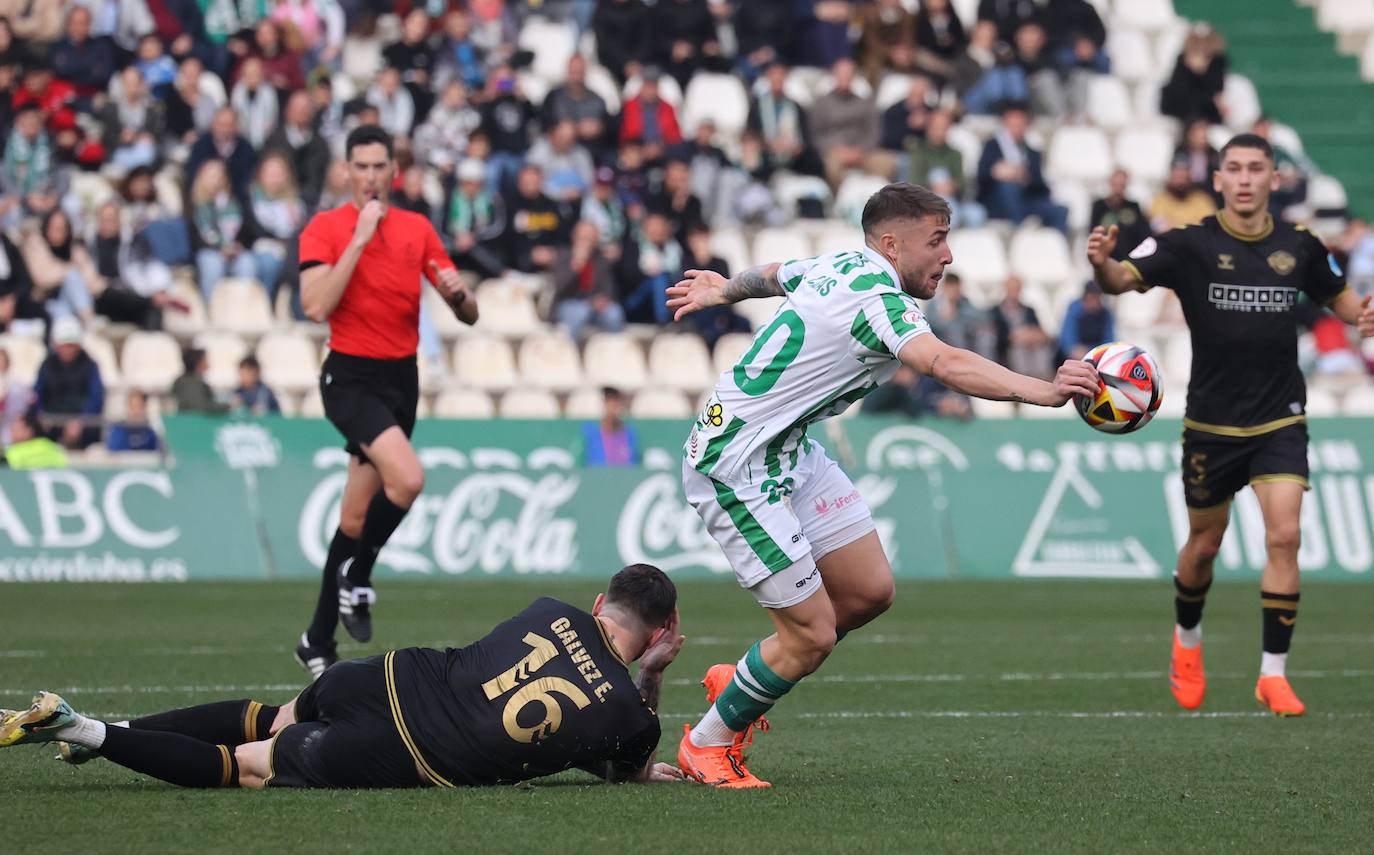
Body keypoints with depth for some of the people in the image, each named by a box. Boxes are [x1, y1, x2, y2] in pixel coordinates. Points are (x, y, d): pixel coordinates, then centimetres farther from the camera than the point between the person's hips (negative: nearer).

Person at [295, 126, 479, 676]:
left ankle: (318, 641, 19)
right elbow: (316, 306, -19)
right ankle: (356, 575, -4)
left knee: (356, 517, 8)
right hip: (351, 377, -5)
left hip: (402, 380, 5)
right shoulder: (325, 229, -4)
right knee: (407, 477, -28)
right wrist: (359, 241, -19)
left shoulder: (417, 229, 8)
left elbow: (469, 316, 8)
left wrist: (456, 293, -16)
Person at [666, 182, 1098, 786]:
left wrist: (722, 289, 52)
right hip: (736, 467, -10)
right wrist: (1041, 391, -53)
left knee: (869, 591, 6)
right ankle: (709, 745, 15)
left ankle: (736, 682, 27)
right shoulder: (877, 298, -23)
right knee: (813, 635, -8)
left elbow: (773, 275, 30)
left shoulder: (840, 265, 7)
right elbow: (945, 364, -41)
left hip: (790, 452, 10)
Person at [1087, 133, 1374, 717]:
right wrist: (1102, 264, -46)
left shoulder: (1299, 246, 0)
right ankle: (1187, 643, 41)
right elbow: (1125, 279, -22)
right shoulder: (1190, 245, -9)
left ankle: (1273, 674, -6)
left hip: (1279, 422, 1)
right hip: (1211, 423, -1)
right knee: (1204, 545, 13)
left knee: (1284, 536, -14)